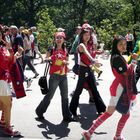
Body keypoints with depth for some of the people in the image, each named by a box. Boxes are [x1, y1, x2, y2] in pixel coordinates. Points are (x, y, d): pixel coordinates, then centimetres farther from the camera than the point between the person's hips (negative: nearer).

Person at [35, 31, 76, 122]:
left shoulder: (65, 50, 8)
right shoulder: (52, 49, -4)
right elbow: (46, 60, 2)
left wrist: (66, 62, -5)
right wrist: (48, 59, -19)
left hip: (64, 76, 5)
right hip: (54, 76, -5)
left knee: (65, 96, 7)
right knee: (50, 95, 2)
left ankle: (67, 116, 14)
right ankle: (39, 111, 20)